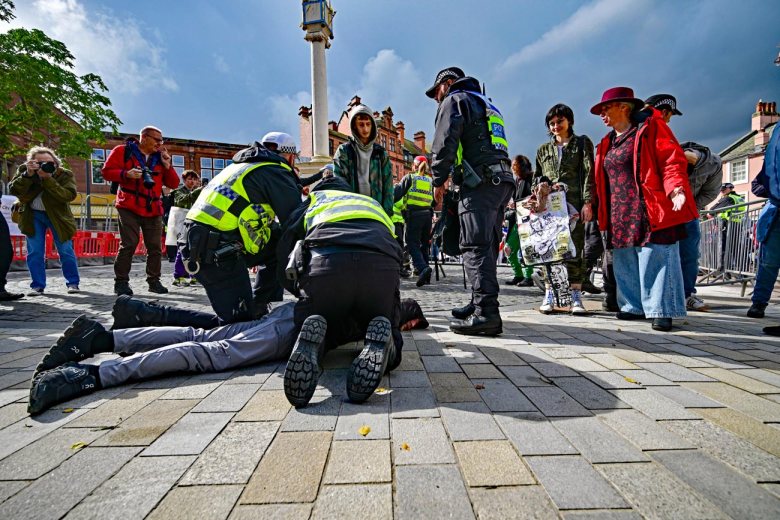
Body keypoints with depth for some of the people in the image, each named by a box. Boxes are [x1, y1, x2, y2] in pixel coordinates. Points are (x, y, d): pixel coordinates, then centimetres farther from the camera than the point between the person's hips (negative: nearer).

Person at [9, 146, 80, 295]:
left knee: (66, 251, 1)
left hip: (57, 215, -2)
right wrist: (28, 175, -32)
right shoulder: (24, 170, -7)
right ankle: (38, 285, 12)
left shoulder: (65, 175, -16)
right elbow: (14, 190, -18)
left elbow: (69, 195, -30)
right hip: (33, 215, 2)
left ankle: (72, 283, 14)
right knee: (35, 252, 3)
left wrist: (48, 179, -36)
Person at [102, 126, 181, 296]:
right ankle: (121, 282, 1)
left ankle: (154, 281, 14)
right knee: (128, 244, -9)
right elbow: (107, 171, 0)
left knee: (155, 247, 4)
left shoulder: (160, 157, 15)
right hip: (129, 208, -4)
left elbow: (174, 184, 12)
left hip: (153, 210, 4)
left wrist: (167, 166, -2)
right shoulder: (123, 151, 4)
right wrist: (126, 174, -17)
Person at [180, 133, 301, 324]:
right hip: (217, 252, -9)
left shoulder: (241, 166, 23)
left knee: (279, 247, 15)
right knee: (240, 321, -1)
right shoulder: (276, 171, -5)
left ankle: (258, 308, 18)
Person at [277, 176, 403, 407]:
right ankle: (380, 342, -13)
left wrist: (303, 292, 40)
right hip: (383, 265, 2)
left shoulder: (313, 200, 36)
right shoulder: (373, 203, 44)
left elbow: (284, 259, 25)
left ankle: (312, 341, -12)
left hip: (324, 262, -1)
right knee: (390, 335, 23)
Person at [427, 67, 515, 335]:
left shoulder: (454, 100, 7)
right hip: (503, 180, 9)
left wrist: (438, 181, -1)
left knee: (475, 247, -14)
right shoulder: (486, 104, 33)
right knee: (486, 246, 11)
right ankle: (481, 303, 17)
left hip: (480, 182, -9)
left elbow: (445, 144, -8)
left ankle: (486, 313, -19)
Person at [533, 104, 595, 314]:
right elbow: (536, 178, 22)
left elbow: (589, 174, 3)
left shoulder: (582, 143, 13)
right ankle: (549, 295, 2)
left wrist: (587, 202, -8)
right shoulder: (543, 149, 21)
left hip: (574, 204, -2)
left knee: (575, 249, -5)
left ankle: (576, 296, 1)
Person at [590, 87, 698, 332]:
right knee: (626, 263, 9)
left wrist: (675, 189, -26)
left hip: (650, 212, -7)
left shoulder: (650, 128, -1)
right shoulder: (608, 142, 19)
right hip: (620, 216, 7)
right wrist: (602, 214, 16)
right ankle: (634, 306, 20)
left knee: (655, 259, -5)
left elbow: (672, 160, -10)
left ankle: (661, 311, 3)